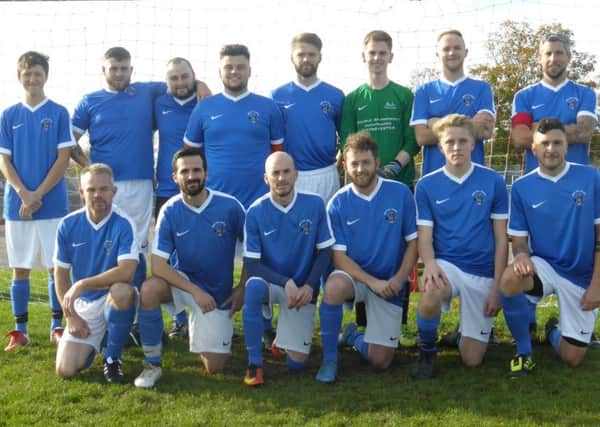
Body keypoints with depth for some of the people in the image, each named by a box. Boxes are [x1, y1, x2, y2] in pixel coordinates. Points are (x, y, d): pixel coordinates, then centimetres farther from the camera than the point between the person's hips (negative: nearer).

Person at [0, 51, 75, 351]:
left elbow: (63, 159, -4)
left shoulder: (59, 113, 1)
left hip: (53, 203, -2)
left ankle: (57, 326, 14)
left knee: (56, 266, 3)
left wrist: (38, 195, -11)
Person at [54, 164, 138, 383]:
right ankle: (94, 343, 26)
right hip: (82, 305, 3)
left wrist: (82, 285, -28)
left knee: (122, 291, -40)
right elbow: (61, 274, 2)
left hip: (112, 299, -3)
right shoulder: (68, 225, -5)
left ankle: (112, 357, -13)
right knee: (65, 370, -12)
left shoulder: (123, 224, -17)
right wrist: (71, 316, -3)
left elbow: (126, 272, -29)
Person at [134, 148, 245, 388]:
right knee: (149, 290, -34)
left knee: (214, 368, -4)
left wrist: (242, 289, -5)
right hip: (183, 280, 0)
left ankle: (206, 328, 31)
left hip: (218, 293, 0)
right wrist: (196, 291, -26)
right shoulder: (170, 211, -13)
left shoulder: (229, 206, -14)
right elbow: (158, 265, -19)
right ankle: (152, 364, -15)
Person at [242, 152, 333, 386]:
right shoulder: (256, 212, -13)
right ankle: (254, 364, -23)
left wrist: (309, 286, -17)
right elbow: (252, 264, -13)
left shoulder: (315, 204, -10)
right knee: (253, 286, -39)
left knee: (297, 363, -4)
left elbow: (325, 252, -4)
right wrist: (286, 283, -25)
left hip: (303, 288, 1)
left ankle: (286, 335, 33)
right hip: (271, 282, -1)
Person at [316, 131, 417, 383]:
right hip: (354, 276, -1)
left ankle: (353, 336, 30)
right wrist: (372, 282, -23)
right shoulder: (339, 203, -8)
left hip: (390, 284, 1)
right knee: (334, 286, -39)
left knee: (380, 361, -5)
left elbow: (413, 241, -2)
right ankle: (329, 359, -19)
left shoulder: (400, 193, -7)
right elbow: (338, 256, -10)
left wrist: (398, 280, -16)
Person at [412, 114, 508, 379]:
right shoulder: (427, 185, -1)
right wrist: (430, 264, -25)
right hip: (445, 264, 0)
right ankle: (426, 352, -7)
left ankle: (466, 327, 37)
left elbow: (501, 239, 1)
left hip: (483, 273, 1)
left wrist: (497, 288, -5)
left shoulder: (493, 182, -2)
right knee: (431, 293, -38)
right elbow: (425, 238, -2)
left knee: (472, 359, 0)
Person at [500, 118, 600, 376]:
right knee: (509, 280, -36)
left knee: (572, 359, 1)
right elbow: (519, 240, -1)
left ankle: (553, 331, 40)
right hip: (544, 266, 0)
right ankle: (524, 351, -11)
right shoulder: (522, 187, -4)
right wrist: (522, 255, -26)